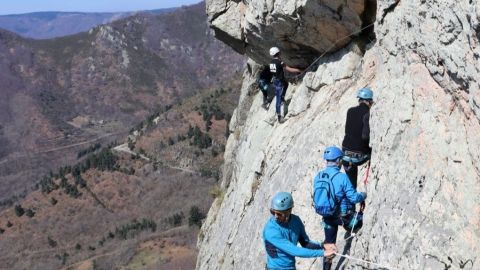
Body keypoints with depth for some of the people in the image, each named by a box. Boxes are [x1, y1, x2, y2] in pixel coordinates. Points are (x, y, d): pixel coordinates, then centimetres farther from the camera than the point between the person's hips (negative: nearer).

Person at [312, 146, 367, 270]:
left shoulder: (318, 177, -3)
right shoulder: (341, 177, -21)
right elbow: (354, 197, -18)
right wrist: (363, 195, 4)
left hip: (327, 216, 5)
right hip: (342, 215, -5)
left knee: (329, 243, 18)